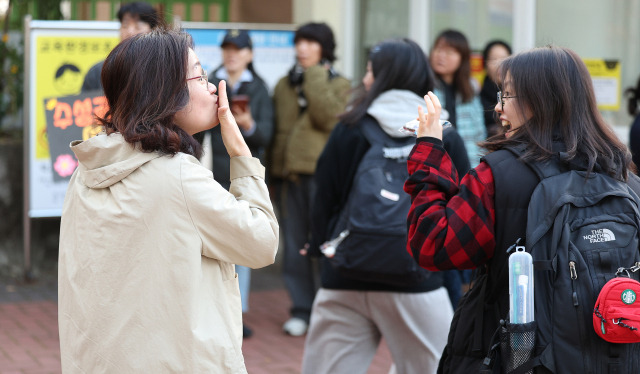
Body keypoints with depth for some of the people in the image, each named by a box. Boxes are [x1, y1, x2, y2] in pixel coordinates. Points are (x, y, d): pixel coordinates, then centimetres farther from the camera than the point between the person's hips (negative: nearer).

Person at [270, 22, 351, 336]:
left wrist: (315, 77, -9)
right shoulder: (284, 86, 17)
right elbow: (276, 130, 18)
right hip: (288, 174, 4)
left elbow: (329, 117, -15)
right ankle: (302, 308, 12)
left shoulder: (338, 85, 5)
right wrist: (271, 174, 11)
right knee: (295, 245, 5)